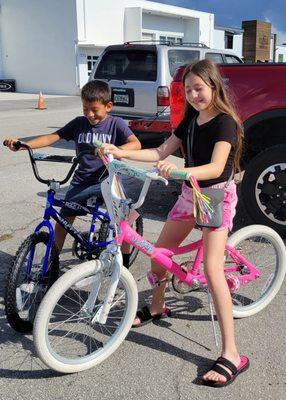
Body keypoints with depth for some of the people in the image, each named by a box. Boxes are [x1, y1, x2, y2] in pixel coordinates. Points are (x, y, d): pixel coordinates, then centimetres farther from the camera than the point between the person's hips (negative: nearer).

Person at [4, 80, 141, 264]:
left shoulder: (116, 123, -5)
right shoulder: (79, 123, 3)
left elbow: (136, 143, -19)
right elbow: (52, 137, -1)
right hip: (82, 182, 3)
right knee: (62, 223, 3)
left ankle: (125, 263, 12)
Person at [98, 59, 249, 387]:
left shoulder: (224, 121, -17)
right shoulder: (191, 119, 5)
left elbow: (216, 167, -31)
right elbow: (160, 153, 2)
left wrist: (179, 170, -49)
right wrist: (120, 153, -9)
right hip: (190, 193, 8)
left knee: (212, 268, -19)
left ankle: (231, 355, -13)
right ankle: (156, 308, 37)